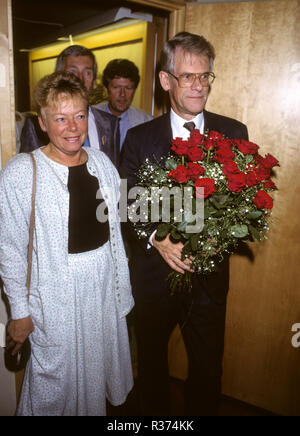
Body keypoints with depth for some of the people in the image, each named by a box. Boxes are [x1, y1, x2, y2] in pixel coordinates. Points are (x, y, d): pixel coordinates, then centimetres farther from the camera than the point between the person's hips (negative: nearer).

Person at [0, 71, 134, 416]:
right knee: (54, 387, 13)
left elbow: (114, 229, 7)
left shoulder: (102, 163, 0)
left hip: (104, 286, 5)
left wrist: (122, 289, 10)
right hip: (56, 295, -5)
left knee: (98, 371, 24)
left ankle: (97, 408, 50)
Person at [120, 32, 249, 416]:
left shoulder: (234, 133, -2)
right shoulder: (139, 138, -4)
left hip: (209, 277, 0)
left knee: (208, 370, 17)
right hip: (154, 274, 1)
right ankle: (154, 415, 51)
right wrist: (156, 239, -21)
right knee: (152, 361, 23)